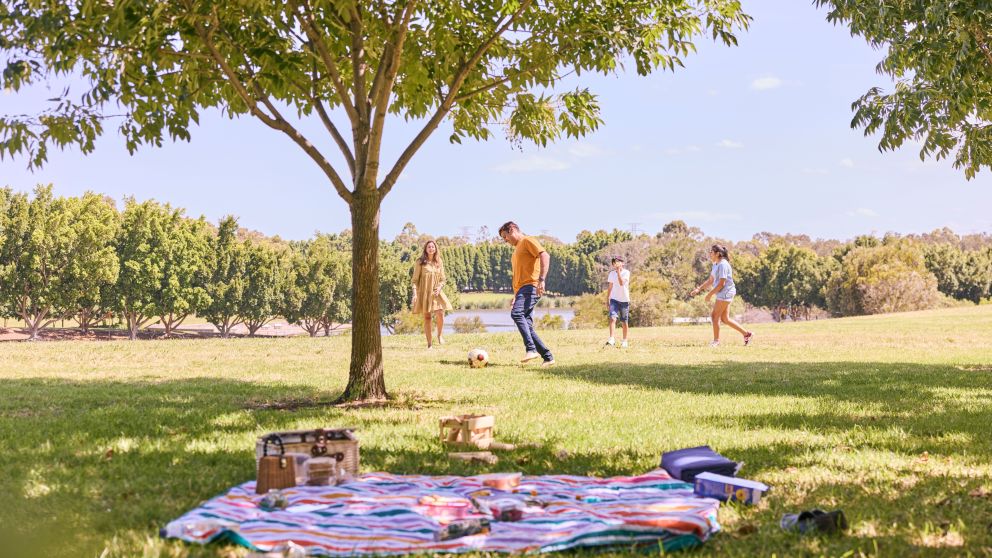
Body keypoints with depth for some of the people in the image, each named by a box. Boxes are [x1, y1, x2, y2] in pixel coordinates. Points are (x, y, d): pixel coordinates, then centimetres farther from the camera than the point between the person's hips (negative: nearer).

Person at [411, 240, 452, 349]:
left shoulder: (439, 262, 10)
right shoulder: (420, 262, 0)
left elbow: (442, 279, 13)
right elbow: (415, 280, -1)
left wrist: (439, 287, -6)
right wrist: (415, 293, -10)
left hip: (436, 293, 2)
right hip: (424, 293, -2)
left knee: (440, 314, -16)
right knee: (427, 317, -1)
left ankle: (440, 335, 10)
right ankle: (429, 343, 6)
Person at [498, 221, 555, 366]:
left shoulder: (528, 241, 1)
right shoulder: (517, 249, 30)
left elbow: (545, 256, -15)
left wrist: (541, 279, -25)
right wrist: (516, 295, 29)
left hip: (530, 287, -10)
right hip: (521, 289, 10)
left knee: (516, 313, -30)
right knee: (527, 326, 2)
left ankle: (531, 349, -34)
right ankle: (548, 357, 4)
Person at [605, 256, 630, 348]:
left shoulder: (626, 272, -7)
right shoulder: (611, 273, 6)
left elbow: (622, 283, -23)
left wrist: (618, 271, -21)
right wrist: (607, 301, 11)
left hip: (624, 300, -2)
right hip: (614, 299, 2)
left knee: (624, 322, 6)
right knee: (612, 318, -18)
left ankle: (624, 341, 19)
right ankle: (611, 340, -25)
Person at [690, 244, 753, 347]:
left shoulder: (723, 265, -16)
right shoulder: (716, 265, 15)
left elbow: (721, 284, -20)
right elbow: (710, 281, 19)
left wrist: (710, 294, -17)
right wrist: (699, 289, 10)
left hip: (725, 293, -10)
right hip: (723, 294, 10)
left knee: (715, 316, -5)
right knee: (725, 318, 11)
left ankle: (716, 341, 3)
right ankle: (746, 334, 16)